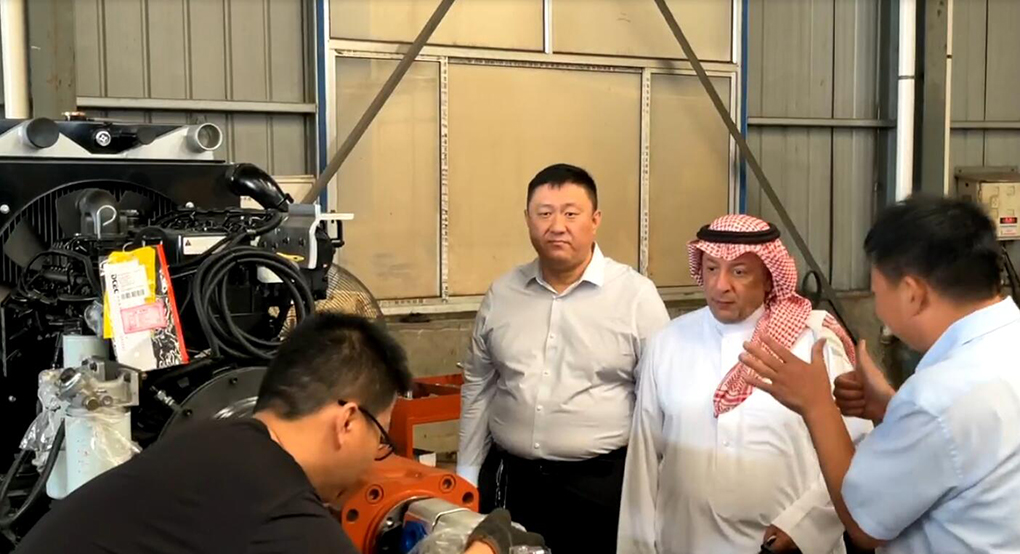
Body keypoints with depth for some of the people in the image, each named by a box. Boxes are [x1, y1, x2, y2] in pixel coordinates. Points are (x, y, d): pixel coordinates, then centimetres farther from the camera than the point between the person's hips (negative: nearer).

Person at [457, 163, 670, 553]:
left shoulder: (636, 295, -7)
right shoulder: (501, 294, 5)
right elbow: (478, 387, 12)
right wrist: (467, 476, 12)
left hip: (602, 485, -3)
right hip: (511, 481, 4)